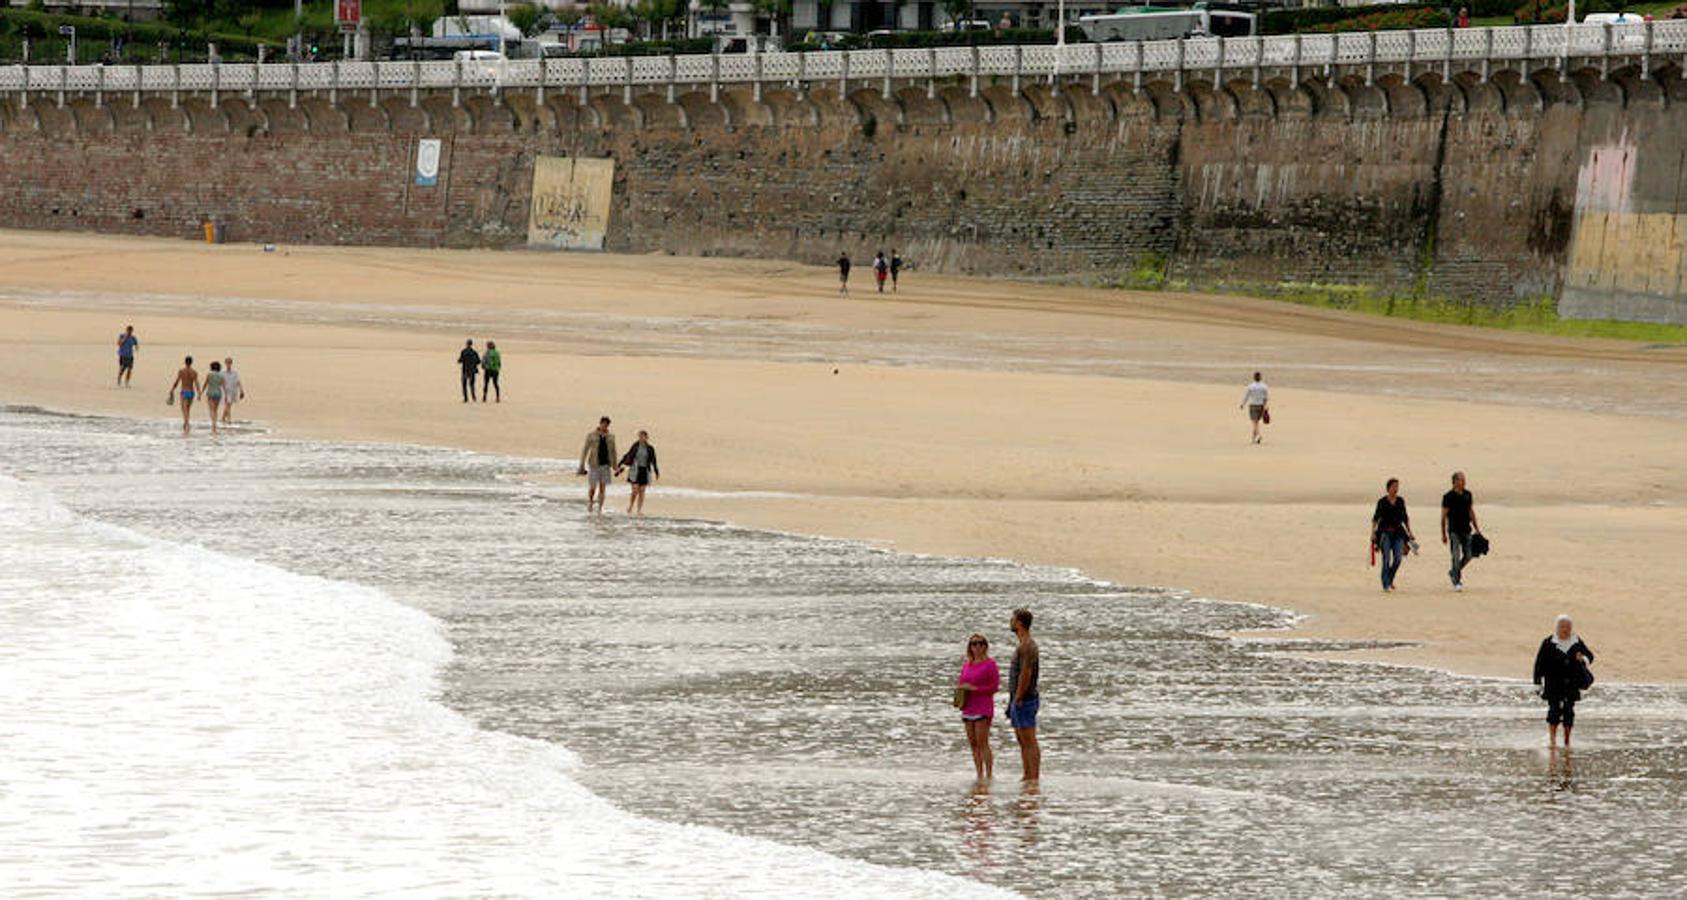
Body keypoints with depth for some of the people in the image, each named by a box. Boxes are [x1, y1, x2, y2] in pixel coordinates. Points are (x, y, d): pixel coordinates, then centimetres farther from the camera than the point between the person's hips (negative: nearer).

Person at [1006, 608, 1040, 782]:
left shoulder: (1027, 646, -16)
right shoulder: (1023, 645, 16)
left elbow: (1025, 674, -22)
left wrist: (1018, 699, -20)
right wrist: (1013, 701, 20)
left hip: (1024, 700, -11)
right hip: (1018, 700, 11)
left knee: (1029, 741, -10)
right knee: (1022, 741, 13)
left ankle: (1034, 778, -11)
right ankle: (1027, 777, 17)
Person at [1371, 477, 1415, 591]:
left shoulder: (1401, 501, 9)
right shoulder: (1382, 502, -1)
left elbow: (1405, 518, 16)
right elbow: (1375, 519, 2)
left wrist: (1410, 532, 10)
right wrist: (1373, 533, -7)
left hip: (1398, 532, 3)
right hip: (1385, 532, -3)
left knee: (1398, 557, -9)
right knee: (1387, 558, -10)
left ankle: (1390, 578, 14)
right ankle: (1386, 584, -4)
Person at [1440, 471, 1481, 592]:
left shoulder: (1468, 495, 8)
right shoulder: (1448, 497, -6)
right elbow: (1443, 517, -3)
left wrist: (1477, 529, 13)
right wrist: (1443, 534, -4)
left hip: (1466, 530, 5)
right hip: (1454, 531, -5)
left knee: (1468, 555, 4)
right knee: (1456, 556, -8)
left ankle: (1453, 572, 27)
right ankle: (1457, 582, -2)